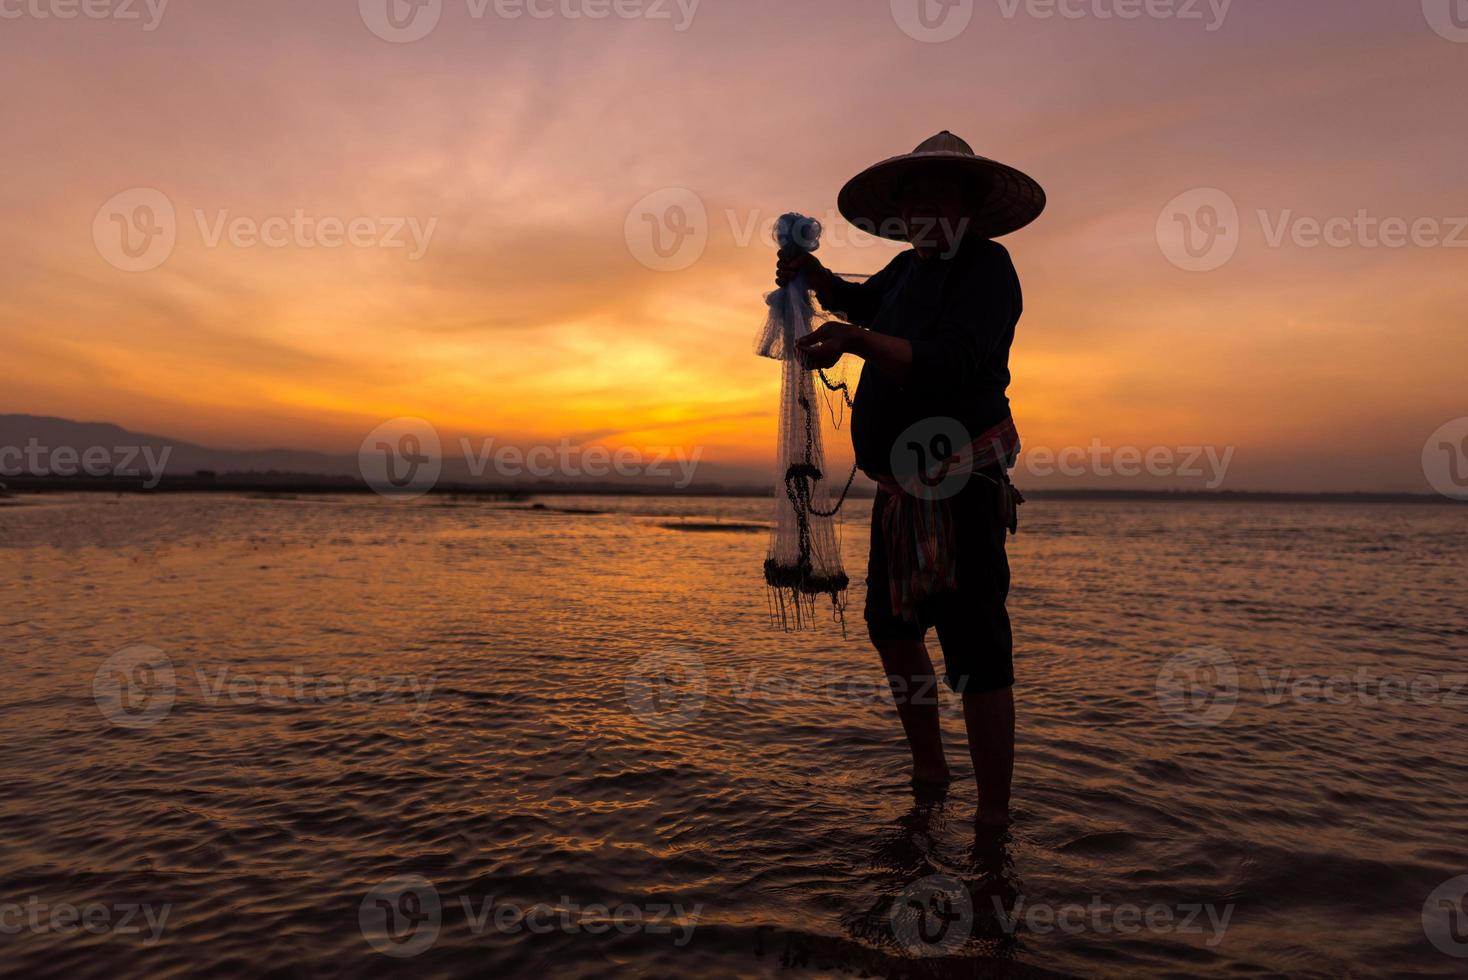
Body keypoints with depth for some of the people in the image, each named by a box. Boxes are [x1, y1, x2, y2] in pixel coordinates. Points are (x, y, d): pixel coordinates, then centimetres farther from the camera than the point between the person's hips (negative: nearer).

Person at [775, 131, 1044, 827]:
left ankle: (993, 820, 4)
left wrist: (859, 341, -35)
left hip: (959, 489, -10)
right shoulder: (909, 269, 15)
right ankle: (928, 772, 36)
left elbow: (953, 361, -26)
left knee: (975, 650, -8)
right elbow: (861, 302, 35)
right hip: (903, 489, 10)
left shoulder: (985, 267, -10)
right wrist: (814, 276, 16)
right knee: (891, 624, 19)